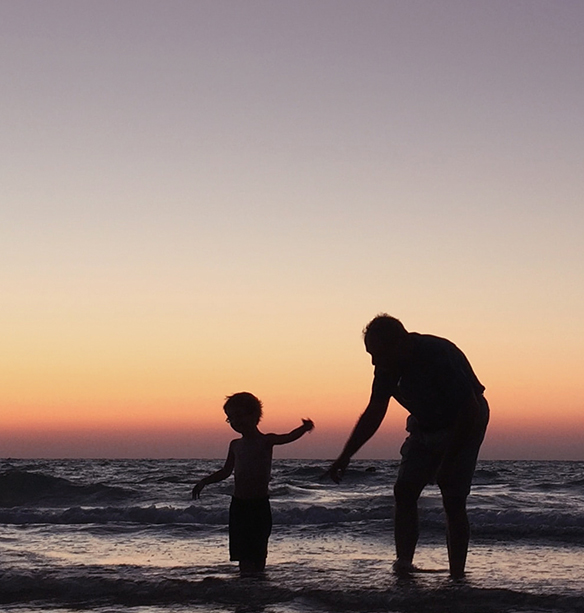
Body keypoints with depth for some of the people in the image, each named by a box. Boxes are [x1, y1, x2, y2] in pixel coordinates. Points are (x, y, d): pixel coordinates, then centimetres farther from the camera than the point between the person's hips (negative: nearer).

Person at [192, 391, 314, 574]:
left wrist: (304, 428, -42)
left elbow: (288, 438, -23)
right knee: (243, 553, 4)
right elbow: (226, 471, 20)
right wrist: (204, 482, 16)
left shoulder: (265, 441, -5)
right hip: (239, 504, 5)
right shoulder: (235, 445, 10)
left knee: (257, 552, -3)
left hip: (259, 504, -5)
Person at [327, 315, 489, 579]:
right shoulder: (388, 365, -11)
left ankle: (457, 574, -11)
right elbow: (373, 414, 1)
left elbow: (471, 410, -29)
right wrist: (344, 457, -4)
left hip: (464, 427, -6)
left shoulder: (439, 356, -33)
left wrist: (448, 460, -28)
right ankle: (403, 563, -12)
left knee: (453, 500, -14)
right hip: (425, 427, 6)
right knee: (404, 490, -10)